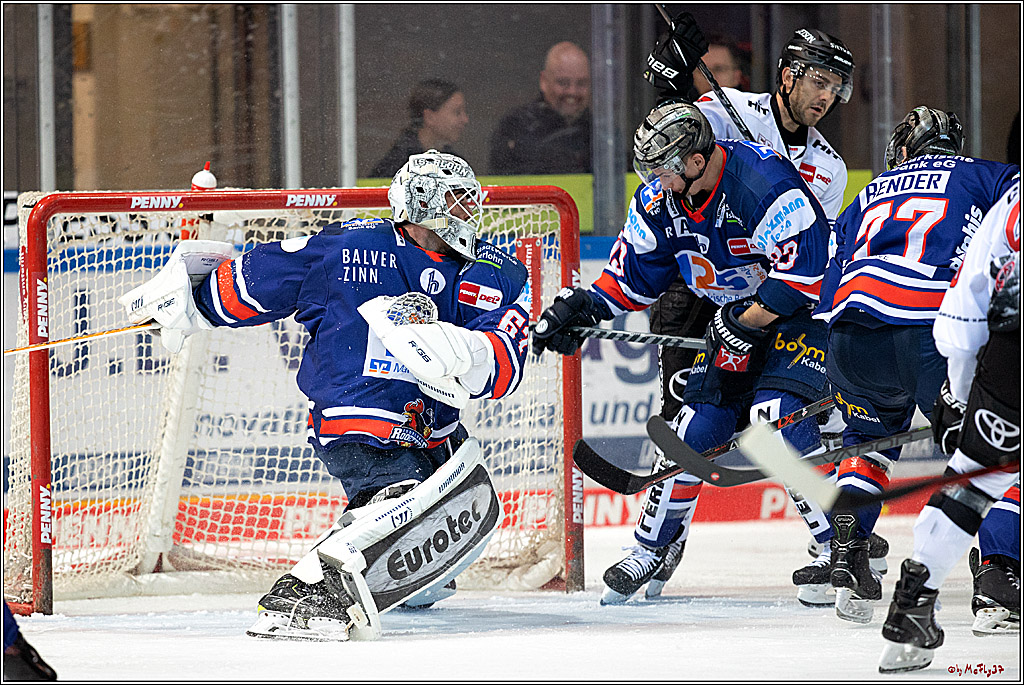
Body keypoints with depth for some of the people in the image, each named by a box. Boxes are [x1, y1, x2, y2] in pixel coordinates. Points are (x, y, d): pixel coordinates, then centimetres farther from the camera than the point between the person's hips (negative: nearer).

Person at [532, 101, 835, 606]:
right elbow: (633, 273, 10)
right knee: (696, 426, -1)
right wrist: (584, 305, -5)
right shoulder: (659, 200, -5)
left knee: (776, 415, -25)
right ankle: (651, 549, 15)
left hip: (809, 306, -7)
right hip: (736, 318, 7)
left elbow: (803, 268, -29)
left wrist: (745, 324, -24)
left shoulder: (765, 181, -29)